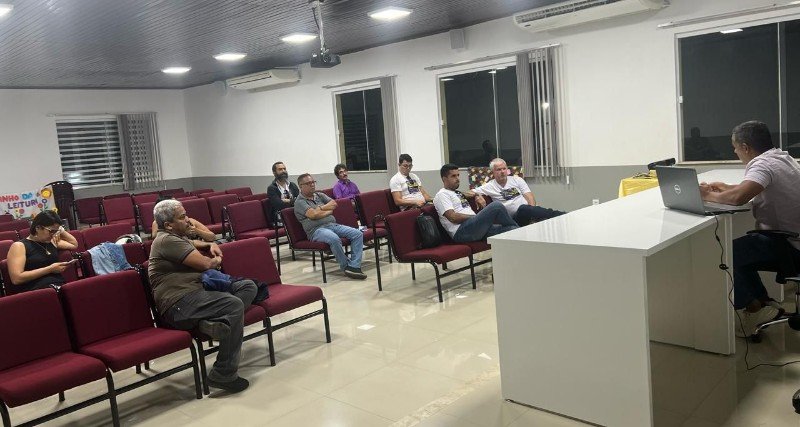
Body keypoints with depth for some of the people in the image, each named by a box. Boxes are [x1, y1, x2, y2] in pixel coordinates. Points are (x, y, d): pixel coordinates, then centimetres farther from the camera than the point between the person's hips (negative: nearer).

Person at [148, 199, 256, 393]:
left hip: (197, 291, 10)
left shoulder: (176, 237, 23)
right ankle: (223, 374, -27)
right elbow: (205, 263, -15)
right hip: (179, 304, -10)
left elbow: (194, 243, 45)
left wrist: (211, 245, 23)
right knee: (235, 304, -30)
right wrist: (217, 260, 8)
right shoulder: (166, 240, -9)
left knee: (248, 286, 1)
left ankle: (217, 322, -25)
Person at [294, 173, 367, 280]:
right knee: (334, 239, -39)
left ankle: (354, 266, -21)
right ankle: (346, 266, -20)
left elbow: (334, 204, 10)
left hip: (333, 225, 7)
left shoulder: (320, 195, 23)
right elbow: (313, 215, -12)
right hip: (317, 230, -7)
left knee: (358, 234, -13)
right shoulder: (300, 202, 2)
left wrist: (321, 208, -3)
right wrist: (328, 211, 3)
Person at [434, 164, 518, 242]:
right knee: (497, 206, -19)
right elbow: (453, 217, -10)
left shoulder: (458, 193, 31)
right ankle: (515, 227, 0)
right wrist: (475, 217, -7)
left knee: (510, 229, -13)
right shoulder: (441, 195, 2)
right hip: (462, 232, -9)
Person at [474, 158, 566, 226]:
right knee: (524, 209, -38)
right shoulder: (490, 186, 12)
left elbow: (529, 197, 9)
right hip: (514, 218, -3)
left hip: (527, 210, 3)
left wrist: (533, 212, -10)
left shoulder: (517, 180, 18)